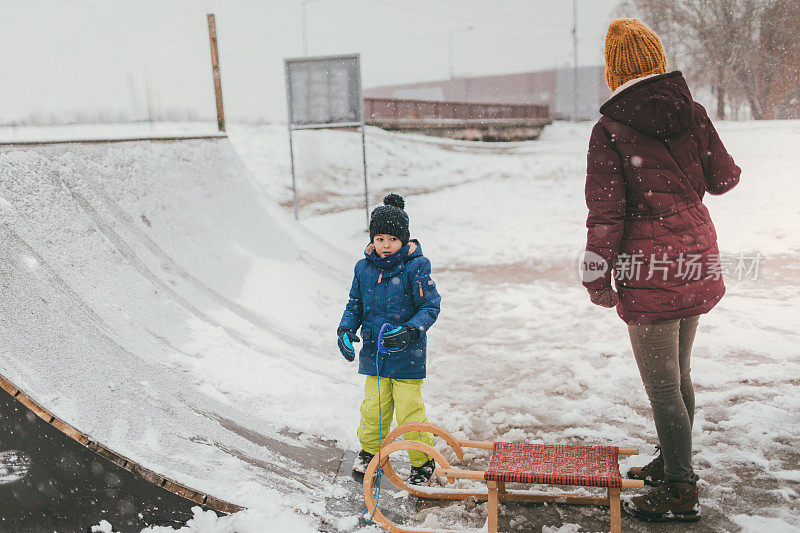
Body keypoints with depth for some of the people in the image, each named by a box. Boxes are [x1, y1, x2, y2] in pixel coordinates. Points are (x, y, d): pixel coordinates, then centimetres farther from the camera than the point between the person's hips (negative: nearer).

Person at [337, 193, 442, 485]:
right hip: (374, 352, 4)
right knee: (373, 407, 13)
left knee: (409, 410, 1)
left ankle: (422, 462, 21)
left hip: (407, 354, -4)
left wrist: (410, 330, -26)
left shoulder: (416, 267, -12)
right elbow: (355, 304, 13)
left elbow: (431, 306, -11)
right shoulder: (364, 268, 2)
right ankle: (369, 450, 37)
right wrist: (346, 329, -4)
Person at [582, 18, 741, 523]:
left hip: (651, 270, -7)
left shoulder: (609, 131, -14)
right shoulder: (693, 113, 1)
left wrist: (598, 277, -5)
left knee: (661, 385, 5)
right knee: (678, 374, 21)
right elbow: (722, 178, 12)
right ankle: (674, 463, 38)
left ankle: (680, 492, 18)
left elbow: (605, 214, -14)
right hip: (696, 256, 7)